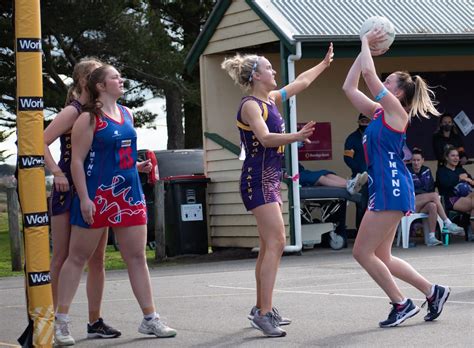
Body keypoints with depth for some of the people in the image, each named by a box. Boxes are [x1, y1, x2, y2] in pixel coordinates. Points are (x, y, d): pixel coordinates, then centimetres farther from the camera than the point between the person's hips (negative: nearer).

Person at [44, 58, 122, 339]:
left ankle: (95, 321, 11)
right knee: (62, 258, -3)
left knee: (97, 259, 6)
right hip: (69, 191, -7)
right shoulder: (73, 112, -10)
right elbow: (41, 143, -19)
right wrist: (57, 173, -25)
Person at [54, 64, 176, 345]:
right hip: (98, 196, -6)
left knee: (137, 257, 6)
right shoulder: (89, 119, -9)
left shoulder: (127, 114, 12)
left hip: (129, 194, 6)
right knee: (78, 257, 1)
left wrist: (138, 166, 7)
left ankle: (150, 319, 10)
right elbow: (77, 161, -12)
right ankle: (61, 320, 6)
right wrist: (84, 198, -18)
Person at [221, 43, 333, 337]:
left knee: (269, 246, 13)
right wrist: (295, 137, -45)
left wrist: (324, 64, 35)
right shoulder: (250, 105, -14)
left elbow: (301, 82, 28)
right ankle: (264, 313, -20)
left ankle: (262, 308, 21)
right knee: (276, 242, -17)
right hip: (258, 180, -10)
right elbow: (265, 138, -30)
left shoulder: (271, 99, 13)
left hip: (270, 180, 10)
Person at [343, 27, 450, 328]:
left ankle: (402, 304, 1)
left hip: (392, 189, -9)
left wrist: (367, 44, -1)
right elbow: (349, 87, 19)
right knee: (381, 257, 9)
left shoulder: (395, 110, -8)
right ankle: (432, 291, 16)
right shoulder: (379, 112, 15)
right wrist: (365, 50, 17)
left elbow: (369, 73, -15)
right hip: (383, 189, 9)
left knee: (363, 252, -6)